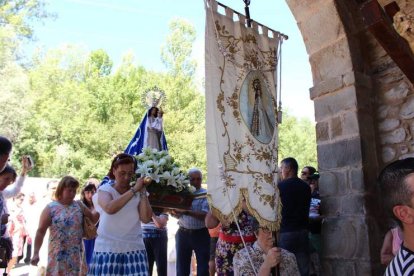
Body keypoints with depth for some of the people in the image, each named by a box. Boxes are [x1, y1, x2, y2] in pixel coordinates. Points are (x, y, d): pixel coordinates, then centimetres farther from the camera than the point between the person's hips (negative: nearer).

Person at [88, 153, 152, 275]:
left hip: (134, 250, 2)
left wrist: (143, 192, -11)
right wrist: (133, 190, -22)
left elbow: (146, 218, -8)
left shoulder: (138, 193, 5)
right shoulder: (105, 190, -1)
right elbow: (110, 208, -23)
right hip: (108, 249, -1)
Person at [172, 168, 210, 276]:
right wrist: (174, 211, -16)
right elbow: (177, 215, 8)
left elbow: (205, 215, -18)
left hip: (201, 234, -3)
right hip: (183, 234, 3)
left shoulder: (206, 194, -5)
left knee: (203, 267, 5)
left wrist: (187, 212, -30)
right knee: (182, 267, 11)